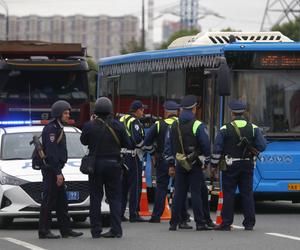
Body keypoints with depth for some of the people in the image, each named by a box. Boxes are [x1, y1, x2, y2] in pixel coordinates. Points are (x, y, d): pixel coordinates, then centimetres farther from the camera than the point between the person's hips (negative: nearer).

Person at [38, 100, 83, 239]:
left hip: (56, 169, 10)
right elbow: (51, 152, -21)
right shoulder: (51, 129, -14)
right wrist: (57, 173, -23)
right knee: (49, 201, -8)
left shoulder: (59, 128, 18)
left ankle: (66, 229, 14)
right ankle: (44, 231, -6)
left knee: (61, 201, 11)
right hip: (50, 169, -10)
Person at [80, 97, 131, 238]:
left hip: (95, 164, -1)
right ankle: (116, 230, 0)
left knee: (95, 198, 6)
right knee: (114, 197, 6)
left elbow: (83, 141, 8)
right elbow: (126, 143, 0)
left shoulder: (89, 126, -9)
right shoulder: (117, 126, -7)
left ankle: (96, 230, 4)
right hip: (113, 163, 1)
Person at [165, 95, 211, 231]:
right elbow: (206, 145, -10)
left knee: (179, 193, 7)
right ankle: (200, 223, 0)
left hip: (180, 164, 4)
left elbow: (168, 146, 10)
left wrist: (170, 165, 14)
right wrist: (207, 162, 2)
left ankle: (174, 223, 5)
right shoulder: (198, 125, -9)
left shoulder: (174, 126, 8)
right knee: (196, 193, -1)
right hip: (195, 164, -4)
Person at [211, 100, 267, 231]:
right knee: (247, 193, 7)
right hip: (247, 165, 2)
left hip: (230, 166, -2)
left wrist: (213, 165, 3)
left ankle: (226, 223, 0)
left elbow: (217, 149, -6)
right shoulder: (253, 128, 0)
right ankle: (249, 223, 7)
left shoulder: (225, 129, -7)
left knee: (228, 194, 1)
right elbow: (262, 146, -2)